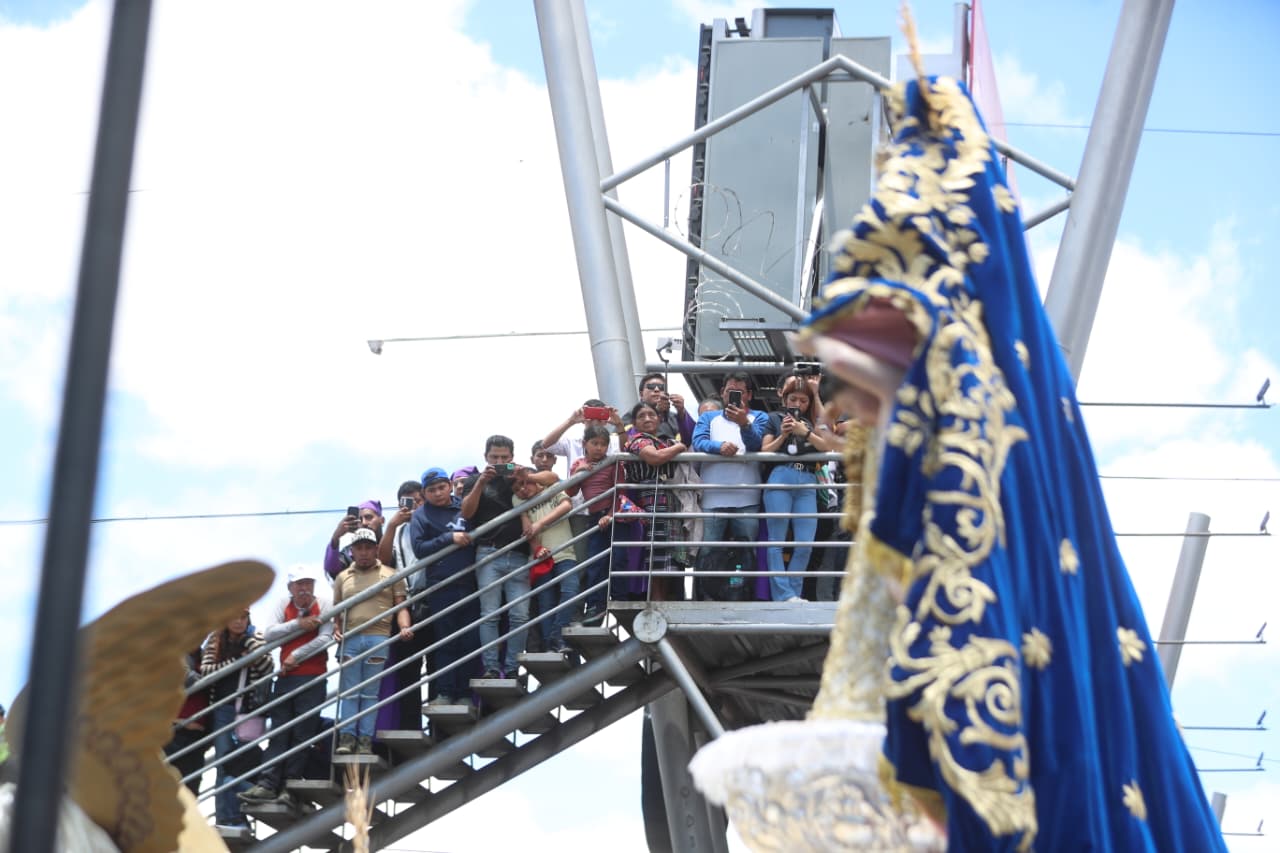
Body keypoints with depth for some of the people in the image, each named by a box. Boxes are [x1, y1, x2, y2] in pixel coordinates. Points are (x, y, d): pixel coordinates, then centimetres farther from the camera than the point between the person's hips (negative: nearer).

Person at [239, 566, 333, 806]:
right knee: (278, 733, 1)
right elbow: (269, 634, -3)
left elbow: (325, 639, -13)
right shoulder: (283, 604, 8)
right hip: (285, 677, 4)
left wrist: (296, 656, -11)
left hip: (312, 680, -4)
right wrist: (298, 624, -14)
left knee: (302, 734, -2)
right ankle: (267, 785, -2)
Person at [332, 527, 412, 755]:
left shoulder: (390, 575, 11)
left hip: (378, 639, -2)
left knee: (370, 693, -1)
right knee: (349, 692, -2)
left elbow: (401, 607, 6)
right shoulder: (343, 578, 18)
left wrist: (405, 628, -12)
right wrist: (336, 629, 0)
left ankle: (365, 740, -2)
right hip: (350, 640, 2)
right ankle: (347, 737, -3)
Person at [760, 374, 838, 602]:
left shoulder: (813, 422, 19)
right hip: (780, 479, -2)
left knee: (805, 544, -5)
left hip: (807, 484, 2)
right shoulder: (775, 419, 15)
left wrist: (805, 432, -7)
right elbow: (764, 451, 9)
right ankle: (783, 594, -4)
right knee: (777, 541, -4)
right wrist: (783, 435, -4)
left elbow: (827, 445, 4)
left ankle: (793, 593, 4)